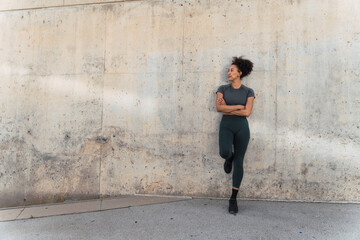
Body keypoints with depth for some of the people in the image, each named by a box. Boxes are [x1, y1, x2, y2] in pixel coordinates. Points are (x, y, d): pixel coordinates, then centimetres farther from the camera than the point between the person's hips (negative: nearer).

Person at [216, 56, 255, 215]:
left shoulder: (249, 92, 3)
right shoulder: (222, 89, 6)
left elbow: (247, 112, -11)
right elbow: (219, 108, -10)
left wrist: (227, 109, -10)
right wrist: (238, 106, -10)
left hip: (242, 127, 0)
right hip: (226, 126, 0)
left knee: (238, 162, 1)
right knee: (224, 153, -28)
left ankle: (233, 199, 13)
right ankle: (229, 157, 14)